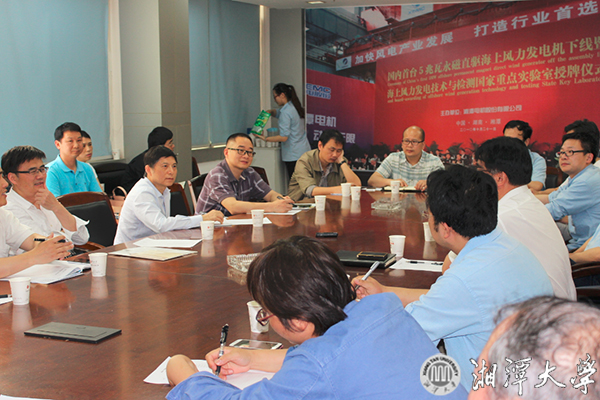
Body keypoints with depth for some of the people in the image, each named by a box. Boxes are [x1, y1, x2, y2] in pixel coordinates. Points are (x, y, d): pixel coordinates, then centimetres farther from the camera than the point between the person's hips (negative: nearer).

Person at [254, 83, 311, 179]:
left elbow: (283, 137, -21)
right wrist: (270, 112, 9)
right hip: (304, 151, 9)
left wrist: (265, 138, -15)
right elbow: (278, 113, 30)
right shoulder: (294, 107, 11)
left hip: (293, 156, -9)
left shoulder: (286, 112, -16)